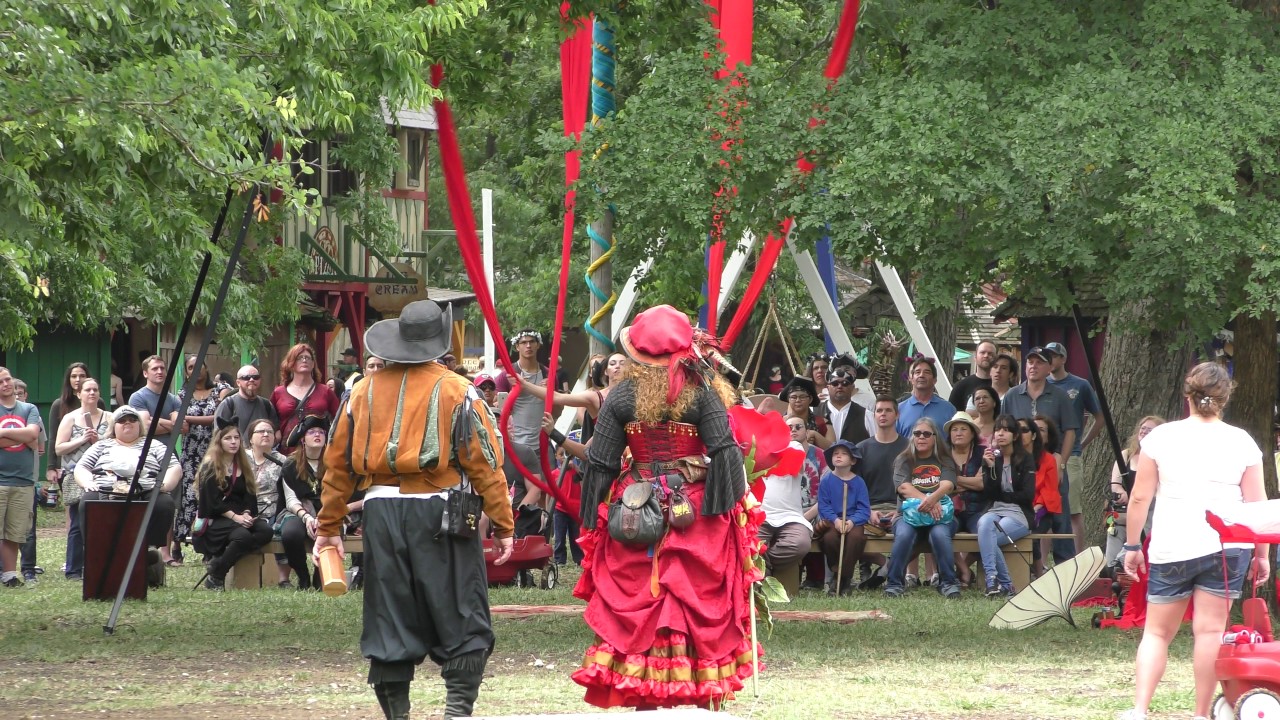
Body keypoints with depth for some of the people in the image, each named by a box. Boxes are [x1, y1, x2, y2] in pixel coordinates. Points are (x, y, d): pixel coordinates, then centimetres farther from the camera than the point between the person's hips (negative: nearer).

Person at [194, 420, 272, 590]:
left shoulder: (243, 466, 19)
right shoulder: (210, 467, 0)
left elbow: (250, 494, 12)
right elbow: (212, 502, -8)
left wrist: (246, 514, -10)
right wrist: (235, 517, -19)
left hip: (240, 517, 6)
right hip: (215, 520, -6)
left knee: (265, 530, -25)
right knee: (242, 534, -36)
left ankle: (218, 561, -23)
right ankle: (215, 576, -21)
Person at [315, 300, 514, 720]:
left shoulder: (365, 391, 9)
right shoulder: (456, 391, -3)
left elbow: (338, 461, 13)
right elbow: (485, 463, -5)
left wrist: (329, 527, 20)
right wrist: (503, 526, 1)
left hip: (382, 514, 4)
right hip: (439, 511, -4)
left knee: (389, 622, 9)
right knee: (462, 623, 3)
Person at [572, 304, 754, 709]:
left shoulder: (623, 395, -1)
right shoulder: (702, 391, -6)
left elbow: (601, 462, 1)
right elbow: (725, 452, -12)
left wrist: (592, 519, 8)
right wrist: (735, 506, -6)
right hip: (697, 515, -1)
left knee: (636, 602, 7)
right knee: (701, 599, 5)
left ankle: (644, 697, 6)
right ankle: (707, 691, 6)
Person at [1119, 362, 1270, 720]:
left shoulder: (1161, 437, 1)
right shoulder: (1241, 442, 1)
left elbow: (1139, 497, 2)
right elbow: (1257, 504, 2)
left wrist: (1132, 545, 12)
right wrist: (1262, 554, 11)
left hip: (1171, 548, 0)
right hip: (1226, 546, 0)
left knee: (1157, 633, 10)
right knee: (1210, 630, 2)